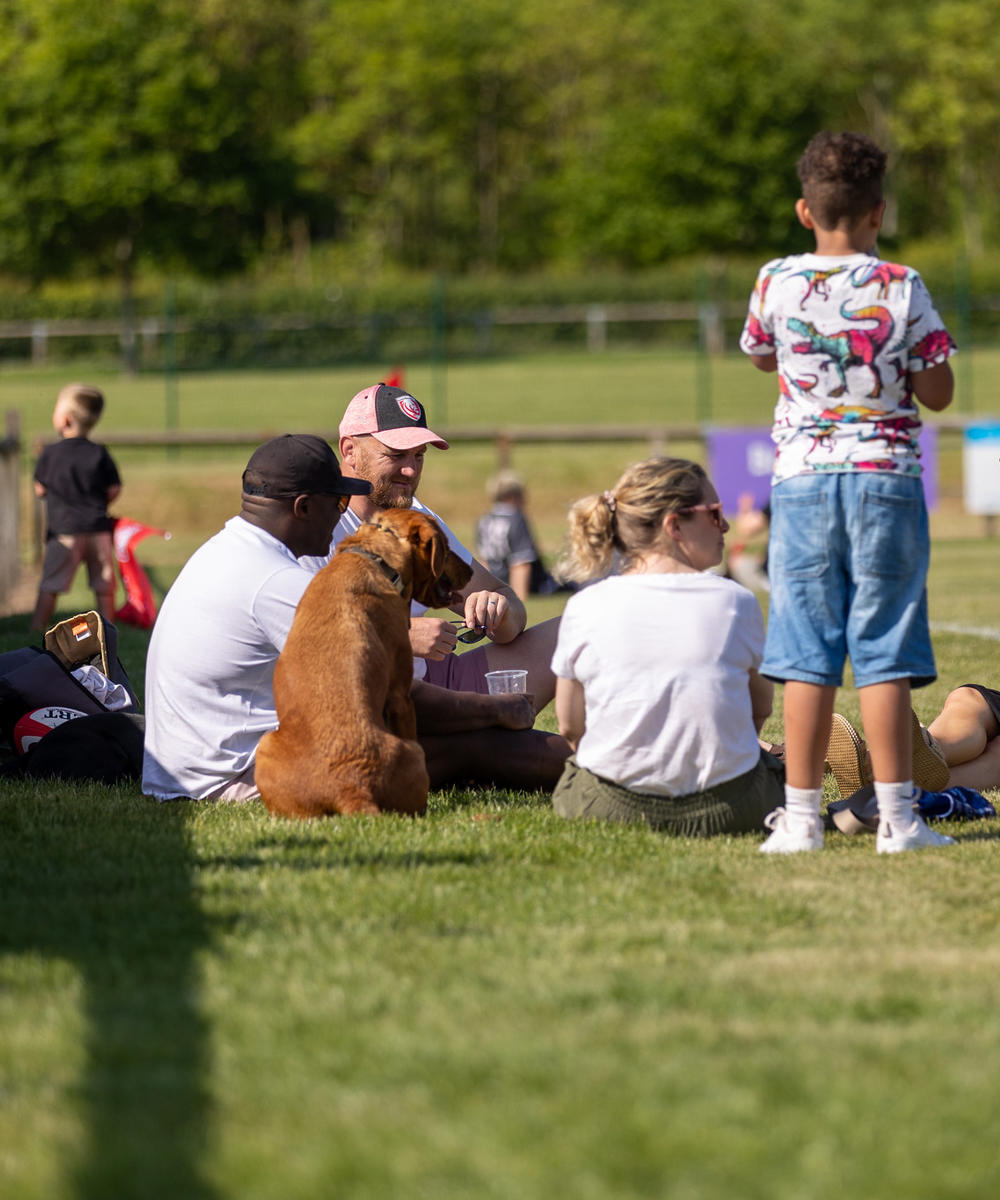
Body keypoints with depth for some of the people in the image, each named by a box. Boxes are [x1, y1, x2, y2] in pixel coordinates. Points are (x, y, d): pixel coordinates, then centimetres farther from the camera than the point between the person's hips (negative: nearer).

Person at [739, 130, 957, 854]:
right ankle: (896, 816, -1)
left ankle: (802, 816, 2)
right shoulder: (901, 288, -4)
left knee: (809, 658, 3)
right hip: (886, 479, -1)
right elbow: (937, 393, 1)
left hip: (802, 479, 1)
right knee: (884, 655, 0)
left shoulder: (778, 284, 0)